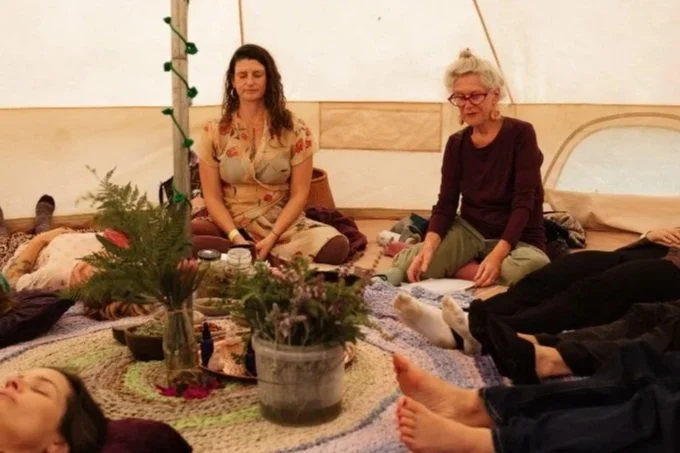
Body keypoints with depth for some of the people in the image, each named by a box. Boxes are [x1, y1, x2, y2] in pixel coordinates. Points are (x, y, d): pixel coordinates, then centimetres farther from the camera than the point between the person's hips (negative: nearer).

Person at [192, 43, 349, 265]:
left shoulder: (295, 130, -1)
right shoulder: (214, 132, 2)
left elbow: (299, 195, -3)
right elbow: (212, 197, 0)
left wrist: (271, 238, -17)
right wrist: (236, 238, -17)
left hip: (283, 226, 0)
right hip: (230, 226, 1)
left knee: (337, 246, -30)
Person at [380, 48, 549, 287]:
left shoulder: (520, 133, -12)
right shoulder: (456, 144, 1)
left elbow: (524, 202, -18)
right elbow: (445, 204, -4)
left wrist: (497, 254, -32)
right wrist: (429, 246, -25)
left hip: (516, 238, 1)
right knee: (408, 265, -28)